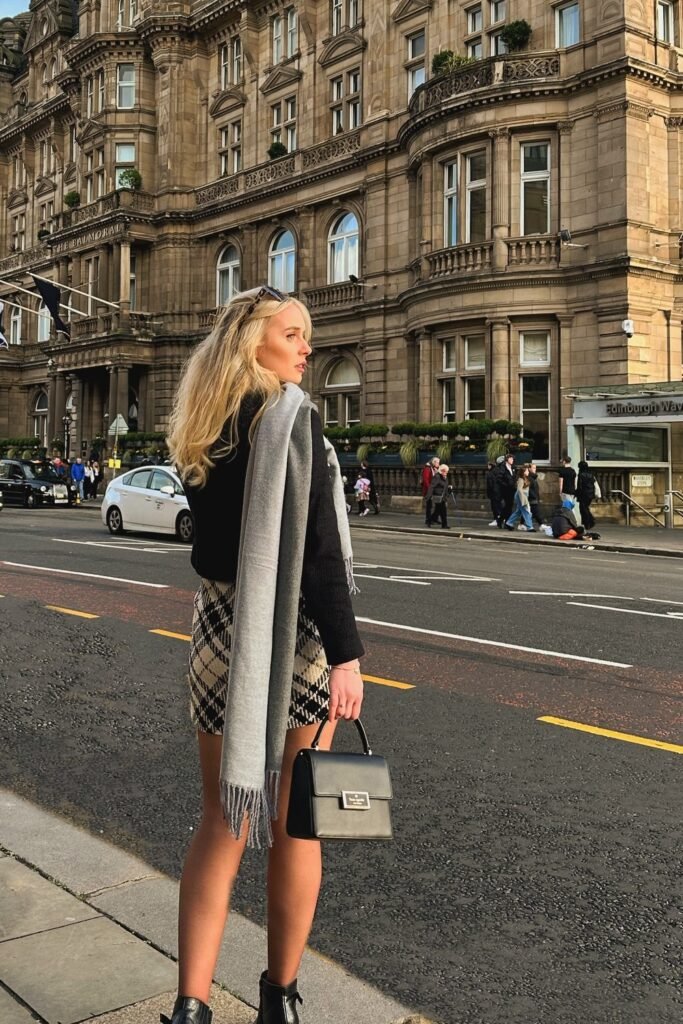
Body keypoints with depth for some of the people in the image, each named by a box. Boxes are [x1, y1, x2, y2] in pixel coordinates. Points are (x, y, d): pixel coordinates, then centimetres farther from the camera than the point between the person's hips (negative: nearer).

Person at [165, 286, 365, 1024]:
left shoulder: (202, 430, 8)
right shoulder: (292, 417, -13)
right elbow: (316, 550, -21)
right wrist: (346, 652, -20)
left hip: (220, 630, 6)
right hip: (296, 635, -5)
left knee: (223, 821, 11)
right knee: (294, 824, 10)